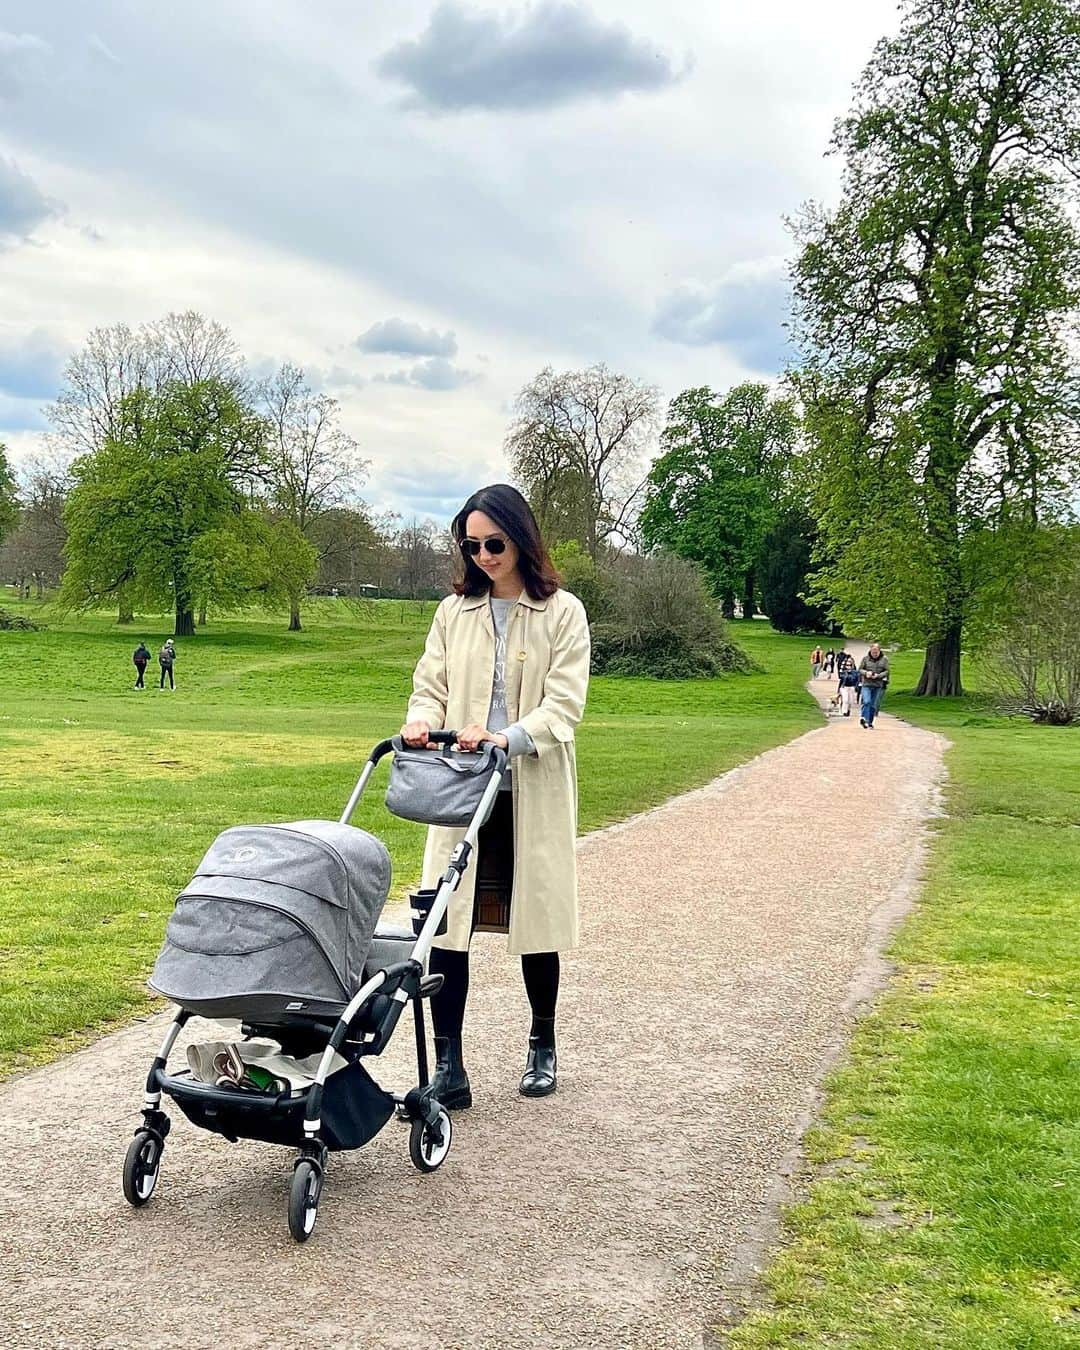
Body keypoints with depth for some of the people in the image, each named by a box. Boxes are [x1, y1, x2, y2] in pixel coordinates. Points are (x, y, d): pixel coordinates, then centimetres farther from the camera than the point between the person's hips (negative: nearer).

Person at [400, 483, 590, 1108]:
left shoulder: (562, 612, -1)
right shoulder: (455, 612, 10)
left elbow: (564, 704, -9)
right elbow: (432, 687, 9)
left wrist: (509, 736, -26)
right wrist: (422, 720, -15)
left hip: (533, 792, -2)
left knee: (537, 919, 9)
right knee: (448, 921, -6)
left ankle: (543, 1047, 29)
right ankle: (448, 1066, -1)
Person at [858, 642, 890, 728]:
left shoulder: (884, 659, 4)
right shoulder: (865, 658, 5)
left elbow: (886, 671, 2)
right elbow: (860, 669, 7)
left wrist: (878, 675, -14)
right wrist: (866, 673, -13)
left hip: (878, 686, 1)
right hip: (866, 684, -1)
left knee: (874, 705, 4)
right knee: (866, 702, -19)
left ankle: (870, 723, 14)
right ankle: (864, 719, -13)